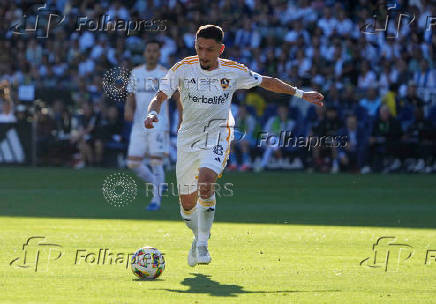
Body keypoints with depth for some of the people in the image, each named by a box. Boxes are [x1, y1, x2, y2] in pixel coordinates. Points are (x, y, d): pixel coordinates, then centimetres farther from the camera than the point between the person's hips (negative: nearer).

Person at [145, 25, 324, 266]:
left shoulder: (233, 71, -4)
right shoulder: (183, 69, -7)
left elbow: (266, 82, 11)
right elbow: (160, 96, -6)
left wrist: (300, 94, 13)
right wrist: (153, 113, -29)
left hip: (216, 135, -2)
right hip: (188, 137, 2)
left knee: (205, 181, -30)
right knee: (187, 203, 6)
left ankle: (202, 245, -22)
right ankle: (199, 236, 39)